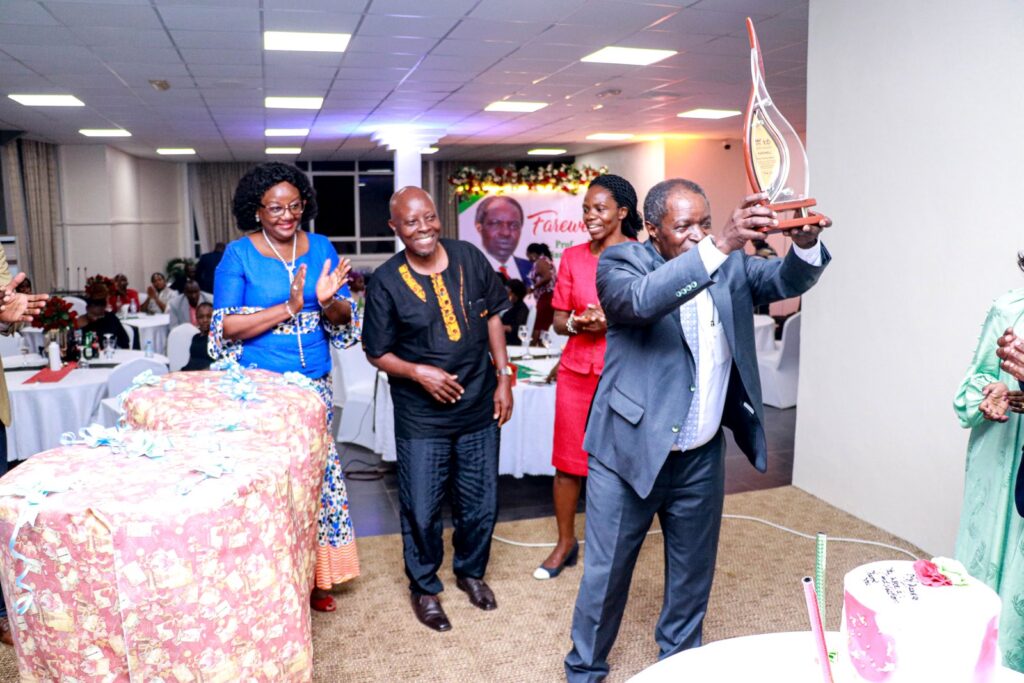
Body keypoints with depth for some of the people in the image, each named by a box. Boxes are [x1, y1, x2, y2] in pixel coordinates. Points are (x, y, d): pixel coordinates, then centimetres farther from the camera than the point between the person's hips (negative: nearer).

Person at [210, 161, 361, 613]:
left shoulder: (321, 248, 5)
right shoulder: (239, 255, -4)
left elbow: (345, 321, 6)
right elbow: (225, 327, -9)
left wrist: (328, 302, -17)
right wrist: (287, 309, -18)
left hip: (314, 384, 4)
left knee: (317, 471, 8)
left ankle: (314, 575, 24)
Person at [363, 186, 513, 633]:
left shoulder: (470, 259, -3)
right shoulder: (386, 282, -10)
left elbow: (493, 316, 7)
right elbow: (378, 353, -4)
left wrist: (503, 377, 3)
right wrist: (418, 372, -21)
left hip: (479, 408, 3)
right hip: (421, 417, -2)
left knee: (480, 503, 15)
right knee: (421, 509, 8)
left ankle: (471, 571, 42)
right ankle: (424, 587, 34)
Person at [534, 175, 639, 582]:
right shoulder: (572, 257, 5)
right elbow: (558, 321, 8)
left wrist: (612, 322, -19)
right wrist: (576, 324, -14)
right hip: (576, 370, 3)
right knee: (568, 459, 9)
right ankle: (565, 542, 26)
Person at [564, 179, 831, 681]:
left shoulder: (730, 264, 3)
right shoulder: (621, 262, -11)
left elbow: (786, 281, -5)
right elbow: (642, 299, -32)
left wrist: (806, 243, -26)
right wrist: (720, 246, -40)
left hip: (702, 458, 5)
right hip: (629, 453, -4)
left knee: (694, 573, 21)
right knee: (606, 574, 9)